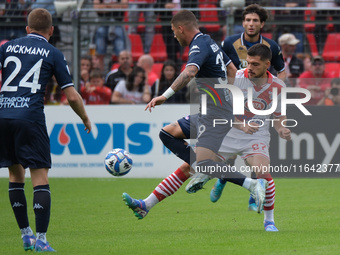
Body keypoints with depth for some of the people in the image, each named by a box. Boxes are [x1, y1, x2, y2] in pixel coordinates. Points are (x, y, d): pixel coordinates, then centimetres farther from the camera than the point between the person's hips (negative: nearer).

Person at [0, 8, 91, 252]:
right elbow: (72, 96, 5)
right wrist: (86, 119, 21)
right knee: (40, 177, -1)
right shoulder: (53, 54, 8)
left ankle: (26, 234, 17)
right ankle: (40, 239, -10)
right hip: (30, 117, -3)